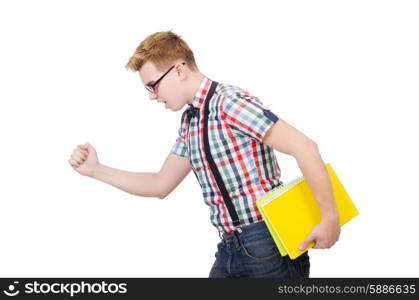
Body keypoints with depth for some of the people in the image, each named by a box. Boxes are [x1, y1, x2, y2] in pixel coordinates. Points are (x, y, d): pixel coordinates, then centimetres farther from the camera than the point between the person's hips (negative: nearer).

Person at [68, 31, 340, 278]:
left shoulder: (229, 102, -15)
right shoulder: (190, 121, 13)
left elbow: (305, 147, -21)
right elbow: (161, 185, 21)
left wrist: (330, 217, -20)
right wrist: (95, 170, 14)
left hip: (267, 247, -8)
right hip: (230, 249, 9)